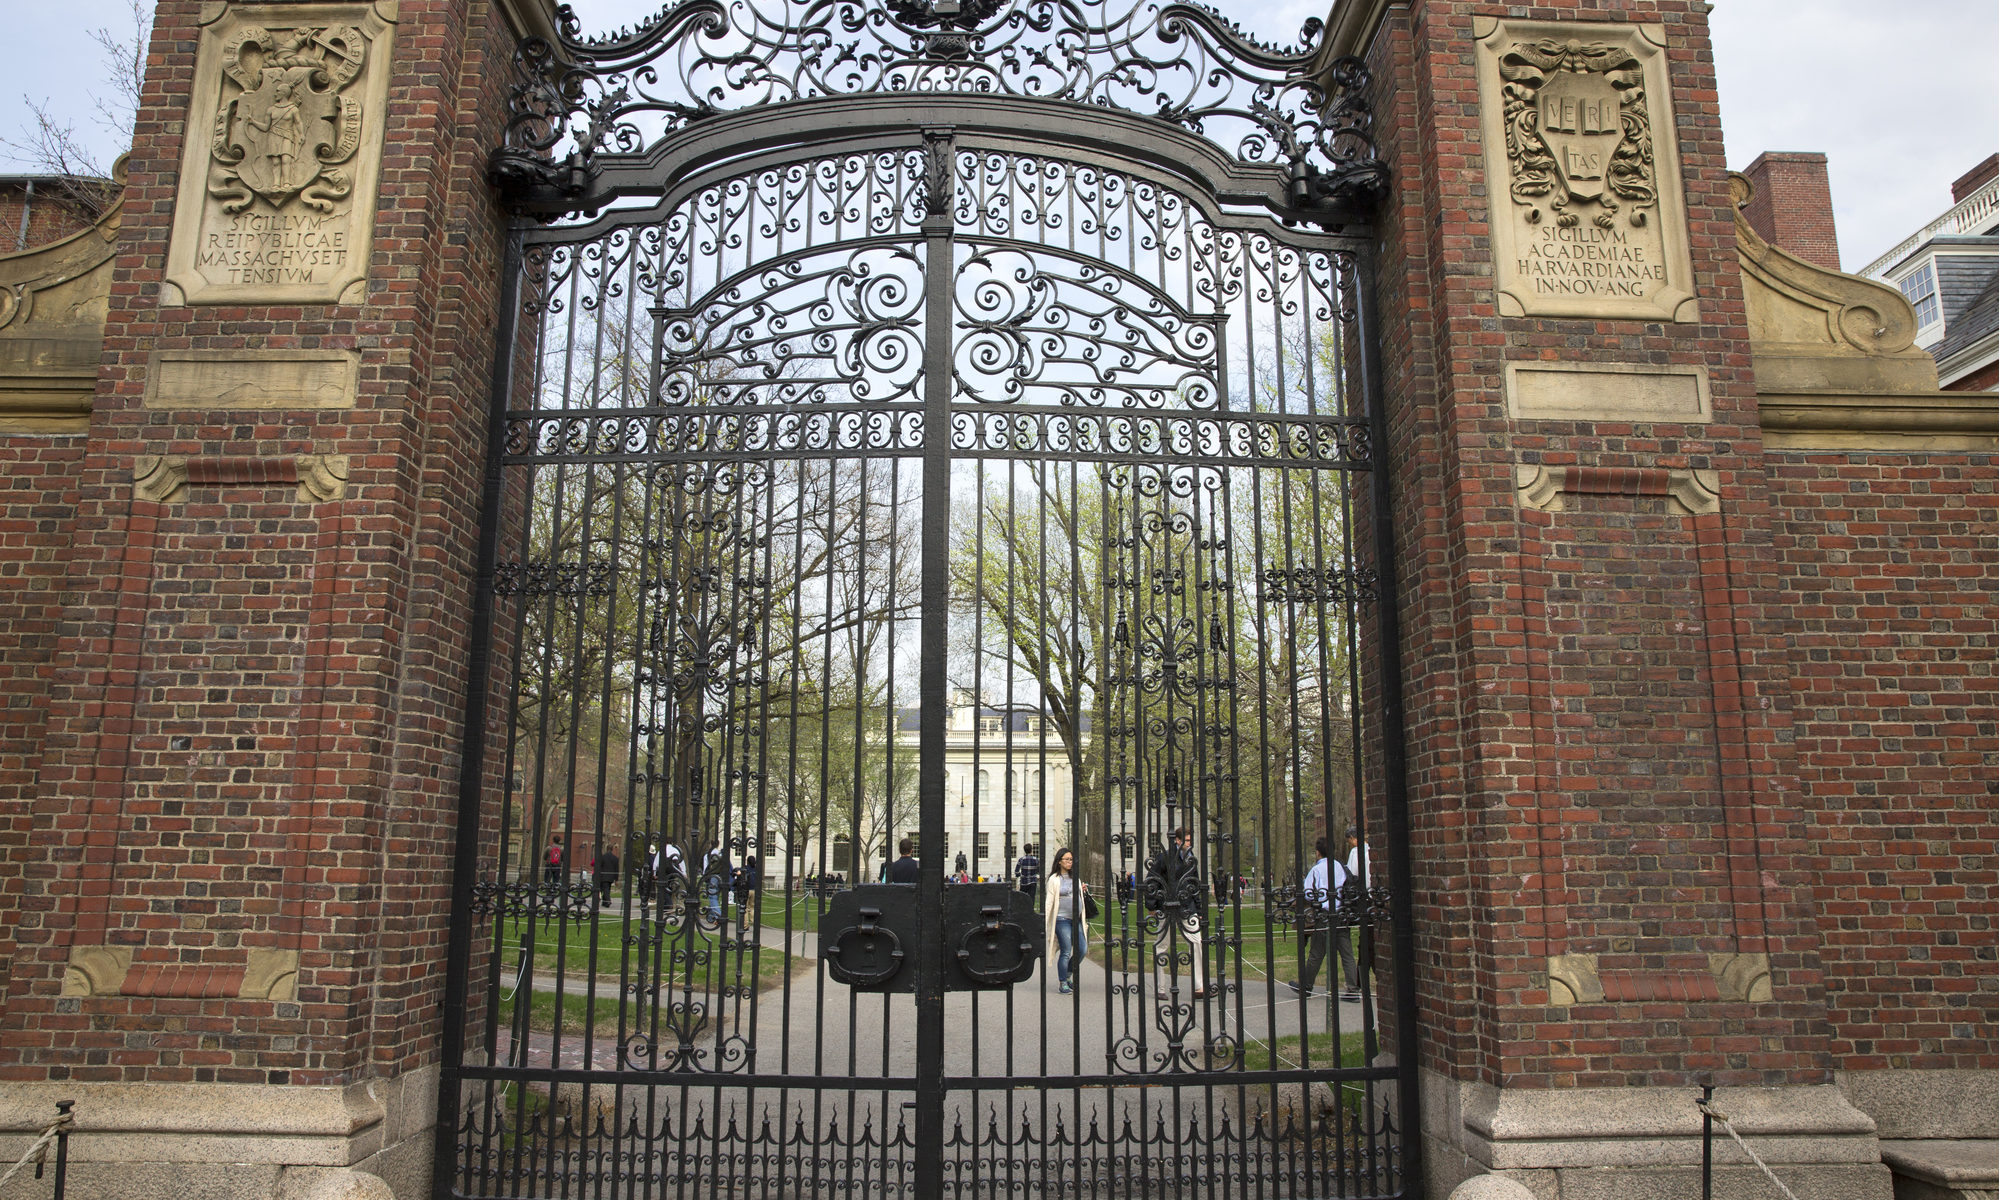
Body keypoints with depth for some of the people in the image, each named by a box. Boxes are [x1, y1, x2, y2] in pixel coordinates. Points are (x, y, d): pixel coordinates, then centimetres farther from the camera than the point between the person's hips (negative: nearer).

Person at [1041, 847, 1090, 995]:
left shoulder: (1075, 877, 14)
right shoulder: (1054, 879, -3)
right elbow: (1049, 901, -5)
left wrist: (1082, 890, 7)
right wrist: (1044, 921, -10)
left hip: (1076, 920, 6)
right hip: (1062, 919, -6)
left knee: (1082, 949, 1)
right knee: (1066, 952, -6)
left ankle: (1068, 975, 22)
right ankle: (1063, 983, 8)